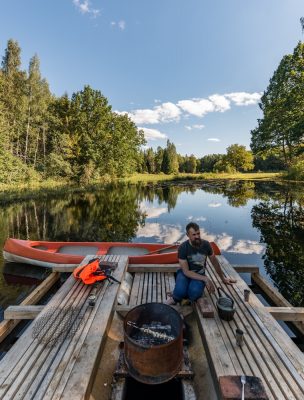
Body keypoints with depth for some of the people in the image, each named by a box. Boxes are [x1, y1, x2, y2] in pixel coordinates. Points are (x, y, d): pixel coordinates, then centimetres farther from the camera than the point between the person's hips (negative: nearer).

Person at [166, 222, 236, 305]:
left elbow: (214, 262, 7)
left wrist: (223, 278, 17)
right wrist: (205, 279, -25)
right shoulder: (183, 248, -20)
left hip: (199, 274, 2)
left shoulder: (206, 244, -11)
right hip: (185, 273, -2)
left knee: (195, 292, -32)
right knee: (180, 291, -35)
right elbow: (186, 271, -19)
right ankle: (174, 299, 2)